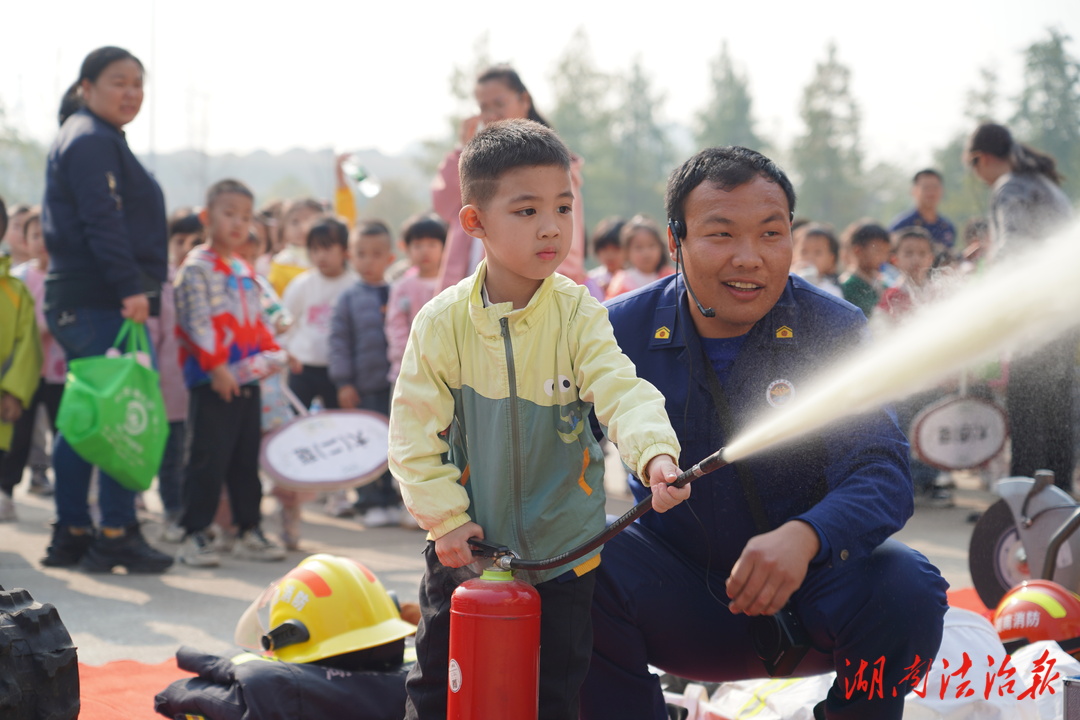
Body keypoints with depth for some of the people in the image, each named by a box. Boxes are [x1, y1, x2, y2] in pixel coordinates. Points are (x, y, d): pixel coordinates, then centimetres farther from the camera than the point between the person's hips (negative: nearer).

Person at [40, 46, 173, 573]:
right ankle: (116, 535, -9)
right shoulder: (92, 141, -11)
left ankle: (71, 536, 17)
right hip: (101, 302, -11)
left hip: (78, 301, 11)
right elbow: (103, 222, -21)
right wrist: (130, 287, -26)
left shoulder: (85, 139, 22)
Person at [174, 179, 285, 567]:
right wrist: (216, 366, -21)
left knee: (247, 459, 11)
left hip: (247, 380, 8)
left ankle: (249, 531, 18)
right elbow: (197, 322, -16)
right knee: (209, 458, -6)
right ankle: (195, 534, 1)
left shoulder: (246, 271, 17)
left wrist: (274, 353, 10)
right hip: (211, 382, -8)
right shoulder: (197, 267, -8)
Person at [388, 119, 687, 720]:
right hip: (464, 549, 1)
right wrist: (445, 516, -11)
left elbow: (621, 391, -25)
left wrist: (655, 454, -44)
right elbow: (415, 429, -4)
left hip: (563, 550, -1)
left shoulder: (579, 314, -12)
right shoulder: (442, 322, -9)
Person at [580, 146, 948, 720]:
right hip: (675, 579, 0)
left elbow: (879, 472, -17)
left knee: (906, 587, -28)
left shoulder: (835, 332, -8)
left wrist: (805, 536, -39)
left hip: (806, 584, 0)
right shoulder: (623, 330, -5)